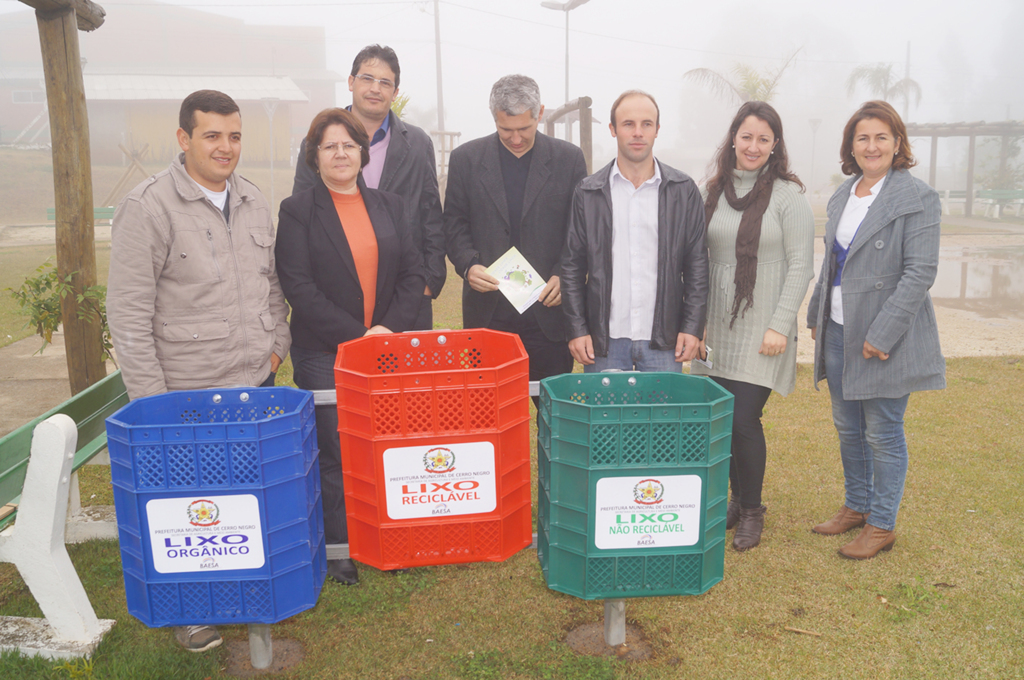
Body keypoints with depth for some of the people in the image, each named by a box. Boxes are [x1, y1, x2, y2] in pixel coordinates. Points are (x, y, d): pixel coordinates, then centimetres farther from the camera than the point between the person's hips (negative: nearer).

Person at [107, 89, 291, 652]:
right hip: (188, 394, -5)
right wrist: (150, 402, -12)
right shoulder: (148, 208, -12)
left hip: (258, 383, 6)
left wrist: (277, 343, 10)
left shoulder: (252, 201, 8)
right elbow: (127, 315, -12)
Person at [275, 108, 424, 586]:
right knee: (335, 453, 0)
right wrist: (356, 336, -13)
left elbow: (413, 273, 8)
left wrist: (390, 328, -7)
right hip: (324, 355, -3)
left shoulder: (388, 206, 13)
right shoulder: (297, 211, 0)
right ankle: (338, 549, 16)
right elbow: (299, 288, -8)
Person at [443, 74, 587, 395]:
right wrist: (469, 265, -11)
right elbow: (454, 224, 7)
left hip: (549, 308, 0)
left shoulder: (569, 158, 4)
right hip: (488, 312, 1)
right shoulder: (466, 158, 6)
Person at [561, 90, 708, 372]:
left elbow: (697, 264, 5)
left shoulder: (684, 191, 4)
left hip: (663, 339, 1)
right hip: (604, 338, 0)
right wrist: (577, 329, -2)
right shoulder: (588, 192, 3)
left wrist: (693, 327, -1)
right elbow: (572, 266, 4)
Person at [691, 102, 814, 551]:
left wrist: (780, 325, -13)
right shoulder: (712, 192, 10)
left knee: (744, 420, -7)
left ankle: (752, 512, 15)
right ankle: (737, 501, 28)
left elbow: (800, 267, -6)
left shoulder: (788, 195, -4)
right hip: (717, 328, 5)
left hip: (760, 332, -4)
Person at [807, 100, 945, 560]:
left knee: (883, 433, 3)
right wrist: (816, 315, 14)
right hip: (838, 332, 7)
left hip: (884, 337, -7)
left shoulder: (917, 197, -10)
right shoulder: (842, 196, 12)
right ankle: (856, 506, 34)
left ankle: (882, 525, 18)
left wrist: (881, 335, -20)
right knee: (848, 428, 16)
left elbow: (920, 272, -16)